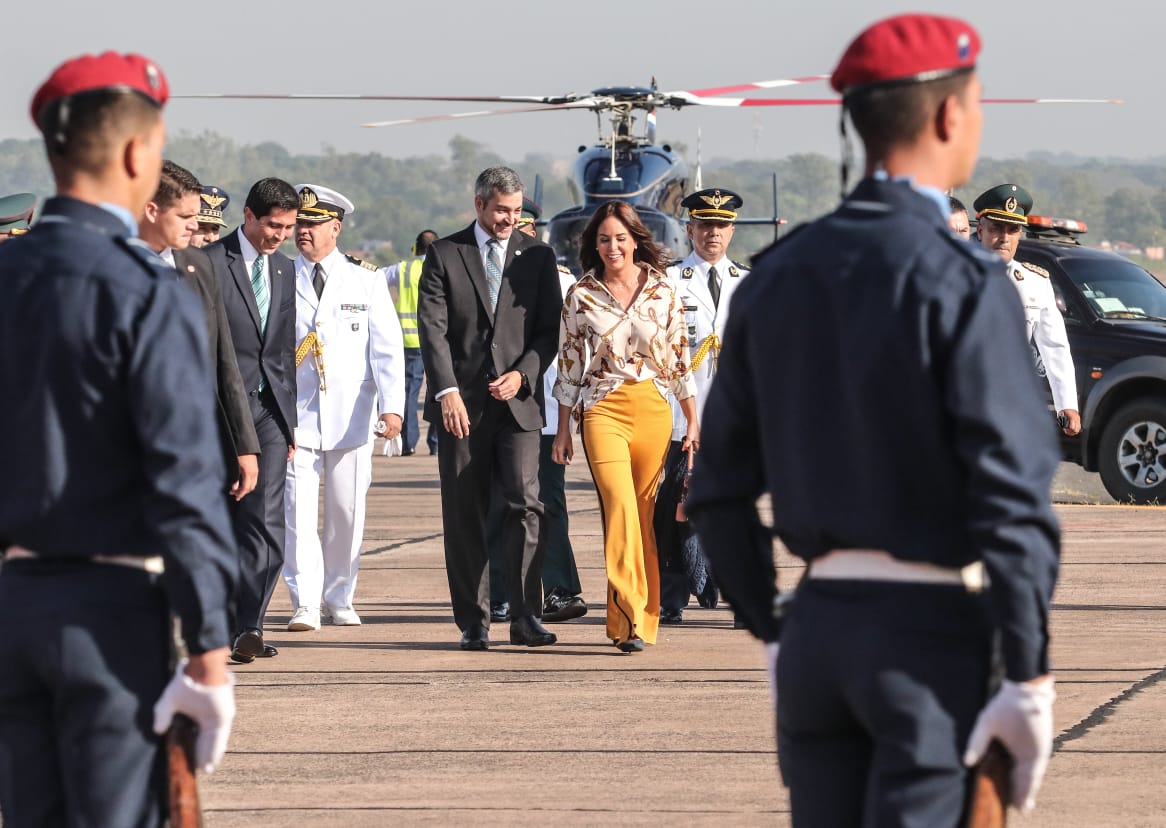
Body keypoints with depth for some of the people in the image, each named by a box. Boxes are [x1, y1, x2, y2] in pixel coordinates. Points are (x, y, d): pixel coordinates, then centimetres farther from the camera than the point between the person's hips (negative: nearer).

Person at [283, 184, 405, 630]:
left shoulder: (366, 279, 4)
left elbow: (387, 346, 0)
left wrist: (392, 406, -11)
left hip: (350, 416, 1)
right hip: (295, 416, -1)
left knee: (348, 513, 5)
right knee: (298, 510, -10)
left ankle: (339, 598, 19)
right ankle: (306, 604, -9)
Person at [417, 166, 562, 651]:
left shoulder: (537, 257, 10)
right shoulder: (444, 255, 5)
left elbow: (550, 328, 8)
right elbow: (432, 328, -4)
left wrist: (523, 374, -10)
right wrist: (447, 391, -16)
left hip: (517, 400, 0)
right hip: (461, 404, 0)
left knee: (525, 503, -12)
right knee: (464, 515, 2)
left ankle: (525, 619, -9)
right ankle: (473, 623, 8)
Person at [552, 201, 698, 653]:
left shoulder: (663, 291, 5)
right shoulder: (581, 296, 2)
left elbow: (680, 358, 9)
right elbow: (569, 364, 6)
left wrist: (693, 422, 8)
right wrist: (563, 430, 6)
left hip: (653, 410, 2)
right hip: (603, 410, -2)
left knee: (643, 511, 4)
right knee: (620, 507, -16)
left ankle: (638, 616, 14)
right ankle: (630, 618, -19)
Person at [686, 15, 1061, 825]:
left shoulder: (778, 277, 7)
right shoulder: (961, 282, -12)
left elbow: (719, 490, 11)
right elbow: (1012, 494, -18)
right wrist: (1031, 678, -14)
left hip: (818, 624, 6)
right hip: (931, 634, -6)